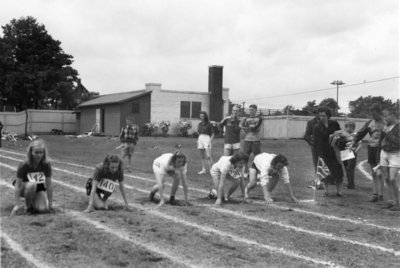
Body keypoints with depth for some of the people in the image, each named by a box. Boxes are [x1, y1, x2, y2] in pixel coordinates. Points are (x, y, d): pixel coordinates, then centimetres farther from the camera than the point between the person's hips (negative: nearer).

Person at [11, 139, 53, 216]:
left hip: (39, 188, 2)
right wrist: (17, 205, -24)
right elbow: (17, 186, -22)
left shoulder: (46, 165, -20)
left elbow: (49, 185, -14)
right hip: (24, 188, -1)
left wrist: (50, 203, -13)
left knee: (43, 209, -24)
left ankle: (34, 201, 11)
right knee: (32, 185, -38)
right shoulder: (23, 166, -26)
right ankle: (29, 206, -12)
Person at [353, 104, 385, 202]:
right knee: (373, 174, 9)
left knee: (379, 174, -8)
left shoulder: (385, 123, -6)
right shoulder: (370, 123, 9)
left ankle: (380, 196, -1)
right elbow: (360, 133, 9)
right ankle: (375, 195, 15)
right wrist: (354, 142, -1)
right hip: (371, 148, 5)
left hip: (380, 149, -5)